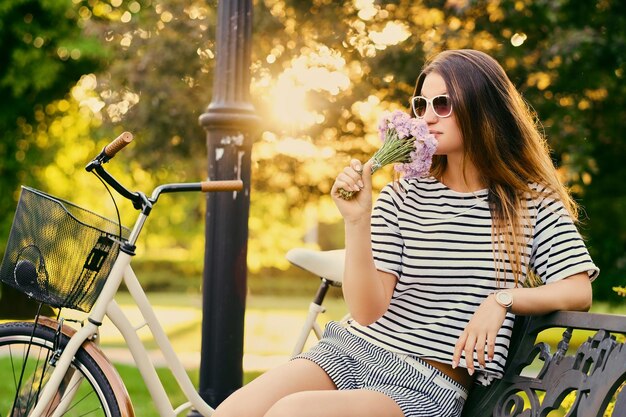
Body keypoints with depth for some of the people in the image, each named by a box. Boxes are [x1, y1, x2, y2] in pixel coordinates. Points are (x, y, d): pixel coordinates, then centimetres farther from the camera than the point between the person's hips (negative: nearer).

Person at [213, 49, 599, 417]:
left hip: (429, 383, -3)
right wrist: (357, 220, -14)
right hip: (351, 350, 3)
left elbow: (579, 291, -1)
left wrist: (503, 299, -15)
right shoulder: (403, 197, 6)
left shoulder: (533, 203, 4)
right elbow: (367, 311, -2)